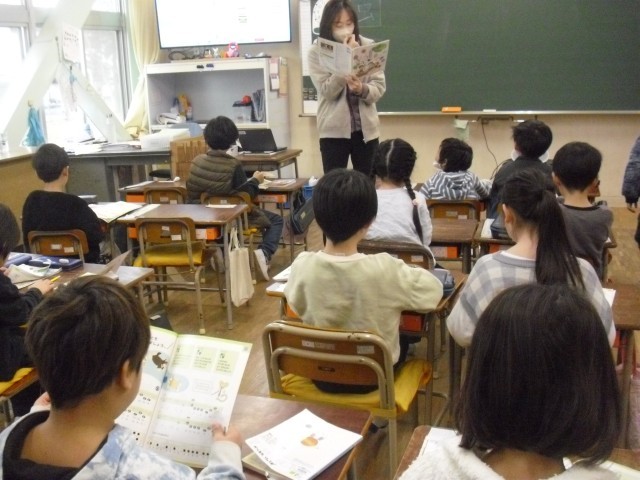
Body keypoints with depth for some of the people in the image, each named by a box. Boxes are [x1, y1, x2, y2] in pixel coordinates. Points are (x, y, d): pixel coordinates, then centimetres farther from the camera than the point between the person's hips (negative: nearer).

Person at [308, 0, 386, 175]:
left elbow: (379, 87, -1)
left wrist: (362, 89, -23)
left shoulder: (368, 46, 2)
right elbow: (327, 91, -12)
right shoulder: (317, 51, -3)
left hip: (366, 128, 2)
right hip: (334, 130, -2)